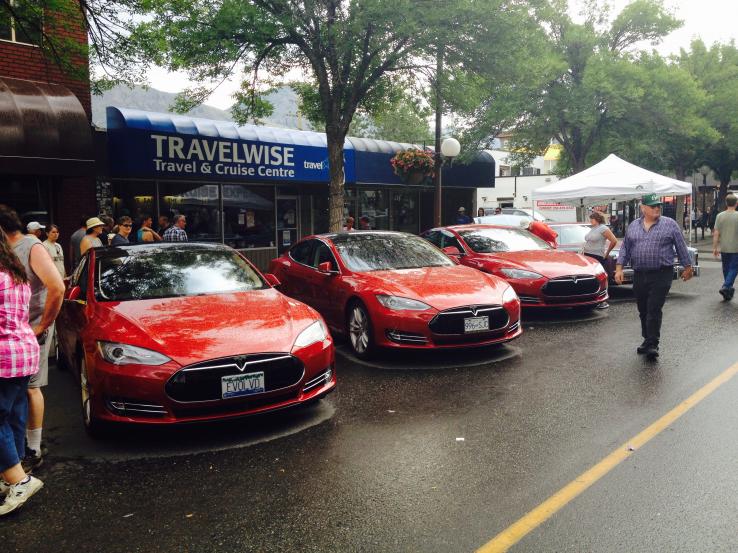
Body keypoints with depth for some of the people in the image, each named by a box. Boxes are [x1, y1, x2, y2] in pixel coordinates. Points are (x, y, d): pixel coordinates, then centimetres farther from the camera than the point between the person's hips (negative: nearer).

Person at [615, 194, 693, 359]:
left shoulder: (670, 224, 1)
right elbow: (625, 248, 11)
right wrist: (619, 268, 3)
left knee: (654, 310, -9)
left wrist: (687, 267, 7)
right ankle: (647, 339, 26)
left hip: (661, 275, -4)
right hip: (639, 276, 4)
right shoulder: (633, 226, 10)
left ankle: (652, 345, -6)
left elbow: (681, 247, 5)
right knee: (643, 311, 11)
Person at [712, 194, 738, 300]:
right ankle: (726, 287, -13)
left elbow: (716, 233, -3)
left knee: (726, 268, 15)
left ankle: (728, 288, 26)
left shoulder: (720, 216, -2)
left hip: (724, 248, 3)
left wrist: (715, 248, 3)